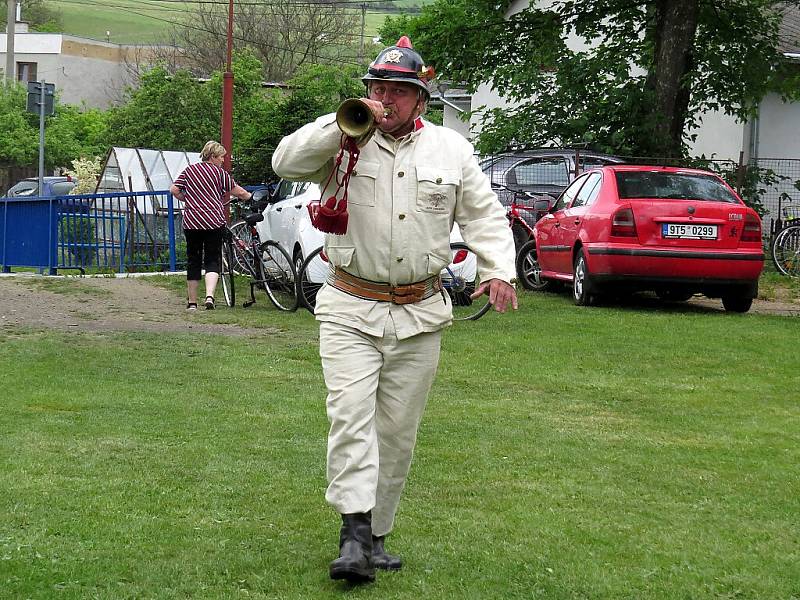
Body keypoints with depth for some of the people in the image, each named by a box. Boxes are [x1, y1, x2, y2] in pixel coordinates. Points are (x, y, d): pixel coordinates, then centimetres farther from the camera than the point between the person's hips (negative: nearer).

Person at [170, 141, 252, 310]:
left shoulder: (189, 170, 10)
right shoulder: (219, 172, 3)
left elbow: (174, 190, 1)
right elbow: (238, 192, 7)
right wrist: (252, 198, 24)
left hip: (191, 222, 2)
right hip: (214, 222, -2)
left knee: (193, 261, 11)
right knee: (212, 261, 1)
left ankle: (191, 301, 14)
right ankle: (210, 295, -21)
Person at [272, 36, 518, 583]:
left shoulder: (451, 149, 9)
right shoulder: (344, 144, 2)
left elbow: (484, 215, 9)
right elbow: (286, 163, -11)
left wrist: (499, 271, -7)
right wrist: (343, 126, -18)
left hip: (419, 314, 3)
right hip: (351, 311, -2)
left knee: (398, 430, 6)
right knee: (351, 414, -17)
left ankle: (376, 535, 16)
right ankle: (355, 534, -21)